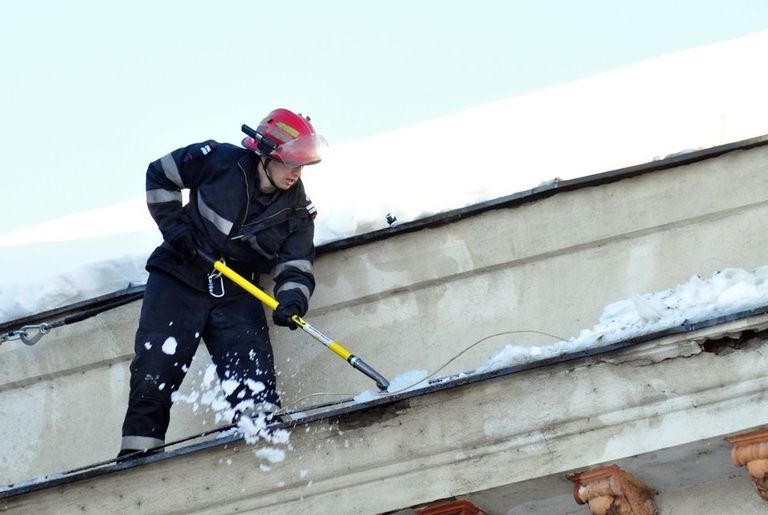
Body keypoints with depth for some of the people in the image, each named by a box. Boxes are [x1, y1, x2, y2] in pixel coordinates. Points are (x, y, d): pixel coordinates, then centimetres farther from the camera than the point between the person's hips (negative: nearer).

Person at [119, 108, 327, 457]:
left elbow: (295, 267, -4)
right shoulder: (220, 161, -11)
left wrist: (293, 299, -26)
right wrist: (174, 226, -9)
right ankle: (139, 444, -7)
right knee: (158, 360, -9)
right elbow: (160, 175, 1)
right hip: (180, 273, -3)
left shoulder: (297, 211, -2)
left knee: (251, 354, -17)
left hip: (236, 291, 3)